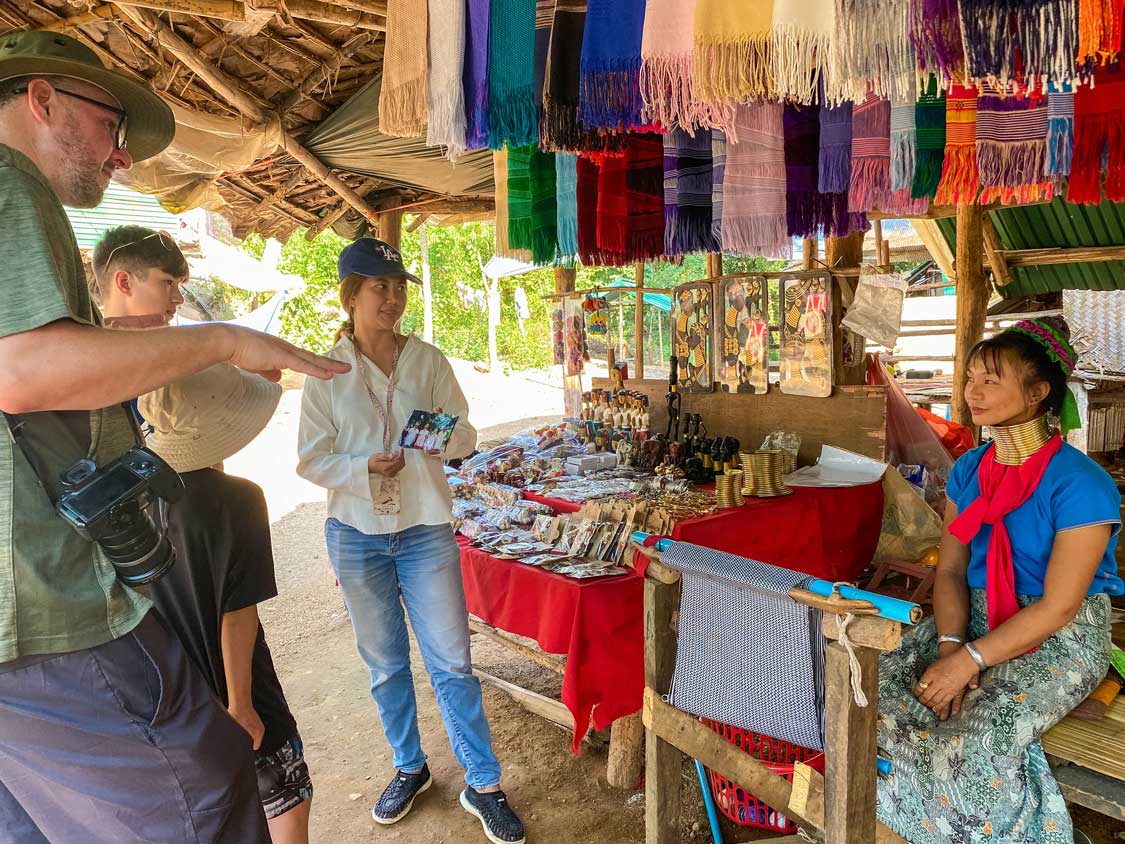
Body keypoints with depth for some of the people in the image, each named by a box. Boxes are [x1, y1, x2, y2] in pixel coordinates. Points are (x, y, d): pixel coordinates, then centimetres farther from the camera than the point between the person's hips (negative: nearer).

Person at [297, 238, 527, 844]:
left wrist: (443, 438, -20)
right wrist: (366, 466, -20)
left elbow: (466, 435, 3)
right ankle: (409, 769, 35)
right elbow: (311, 460, -2)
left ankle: (483, 784, 17)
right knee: (385, 663, 15)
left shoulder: (428, 360, -1)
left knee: (451, 661, 2)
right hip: (357, 535, 1)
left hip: (425, 530, 0)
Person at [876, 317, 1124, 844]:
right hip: (976, 618, 6)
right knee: (875, 687, -15)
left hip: (1058, 640, -6)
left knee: (973, 748, -28)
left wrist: (969, 661, -22)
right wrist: (949, 644, -14)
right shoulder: (968, 470, 5)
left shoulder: (1081, 485, -16)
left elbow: (1057, 606, -18)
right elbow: (951, 570, 3)